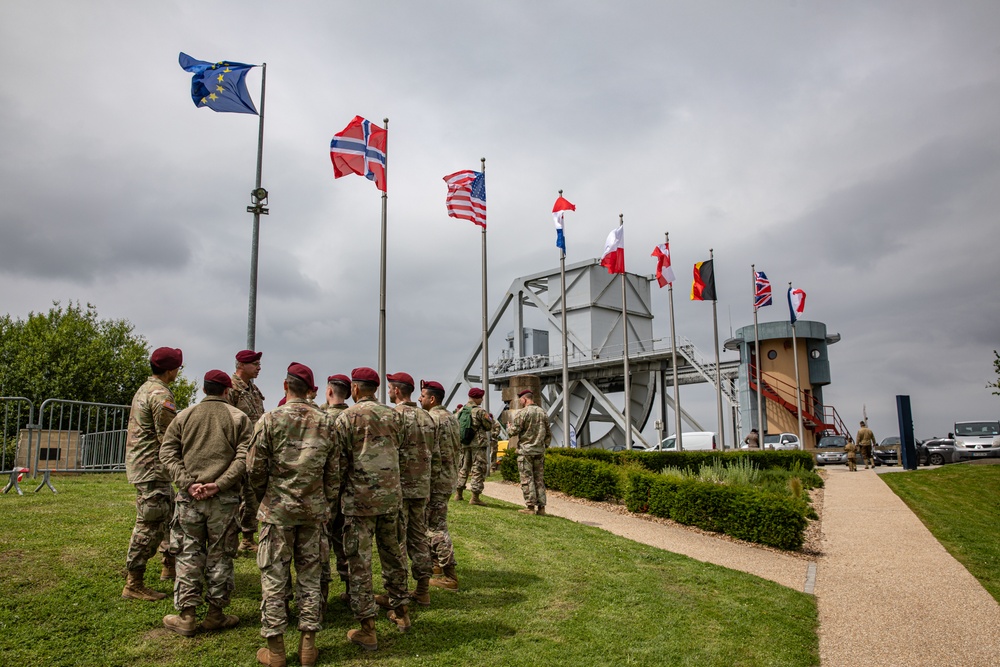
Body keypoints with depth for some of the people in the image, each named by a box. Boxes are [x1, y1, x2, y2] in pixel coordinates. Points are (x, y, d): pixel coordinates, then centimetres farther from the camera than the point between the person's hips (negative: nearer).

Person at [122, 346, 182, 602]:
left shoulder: (145, 389, 15)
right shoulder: (161, 394, -18)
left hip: (140, 464, 11)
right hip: (152, 469, -11)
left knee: (170, 514, 20)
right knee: (150, 525, -5)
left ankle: (170, 565, 31)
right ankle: (134, 584, 1)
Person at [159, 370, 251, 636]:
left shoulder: (184, 416, 7)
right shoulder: (239, 418, 0)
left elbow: (167, 452, 1)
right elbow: (244, 457, -10)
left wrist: (187, 483, -5)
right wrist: (219, 484, -12)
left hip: (189, 497, 2)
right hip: (225, 499, -1)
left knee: (189, 555, 9)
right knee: (219, 556, 8)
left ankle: (186, 616, 13)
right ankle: (216, 614, 17)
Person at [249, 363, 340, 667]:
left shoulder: (270, 419, -8)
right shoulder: (325, 422, 2)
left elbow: (256, 469, -4)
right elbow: (333, 470, 5)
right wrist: (327, 503, 16)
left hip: (278, 508, -3)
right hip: (314, 508, 3)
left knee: (274, 577, 6)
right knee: (310, 574, 11)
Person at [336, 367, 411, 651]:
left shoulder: (348, 417, -9)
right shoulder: (394, 415, 4)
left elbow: (340, 460, -8)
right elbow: (396, 450, 10)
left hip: (359, 497, -5)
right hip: (391, 496, 5)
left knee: (360, 562, 3)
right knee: (392, 553, 18)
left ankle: (367, 629, 6)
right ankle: (400, 611, 29)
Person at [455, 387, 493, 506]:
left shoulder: (462, 410, 8)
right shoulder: (480, 411, -12)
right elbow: (489, 427, -5)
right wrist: (489, 418, 13)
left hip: (464, 444, 7)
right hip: (478, 444, -7)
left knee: (463, 467, 18)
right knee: (478, 469, -2)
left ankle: (458, 493, 23)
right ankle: (475, 497, -5)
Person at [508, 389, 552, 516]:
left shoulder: (522, 413, -9)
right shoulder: (543, 412, 10)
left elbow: (514, 431, -10)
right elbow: (548, 433, 12)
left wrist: (511, 424, 10)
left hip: (525, 450, -6)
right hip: (540, 451, 6)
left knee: (527, 480, -2)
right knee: (539, 480, 9)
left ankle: (530, 507, -3)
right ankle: (541, 507, 9)